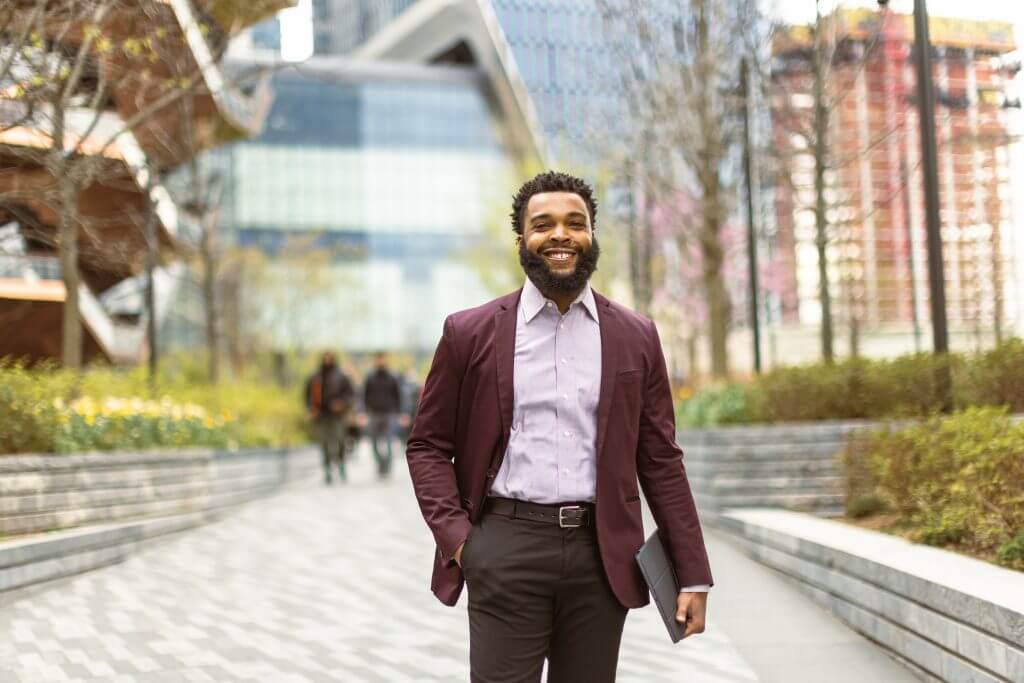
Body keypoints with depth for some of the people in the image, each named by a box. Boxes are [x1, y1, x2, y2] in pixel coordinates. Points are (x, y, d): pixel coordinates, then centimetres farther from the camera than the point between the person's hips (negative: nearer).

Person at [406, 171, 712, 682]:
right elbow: (428, 445, 7)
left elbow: (660, 460, 8)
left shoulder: (636, 338, 8)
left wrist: (692, 575, 5)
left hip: (601, 554, 2)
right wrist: (453, 535, -7)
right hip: (507, 549, -2)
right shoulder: (470, 333, 4)